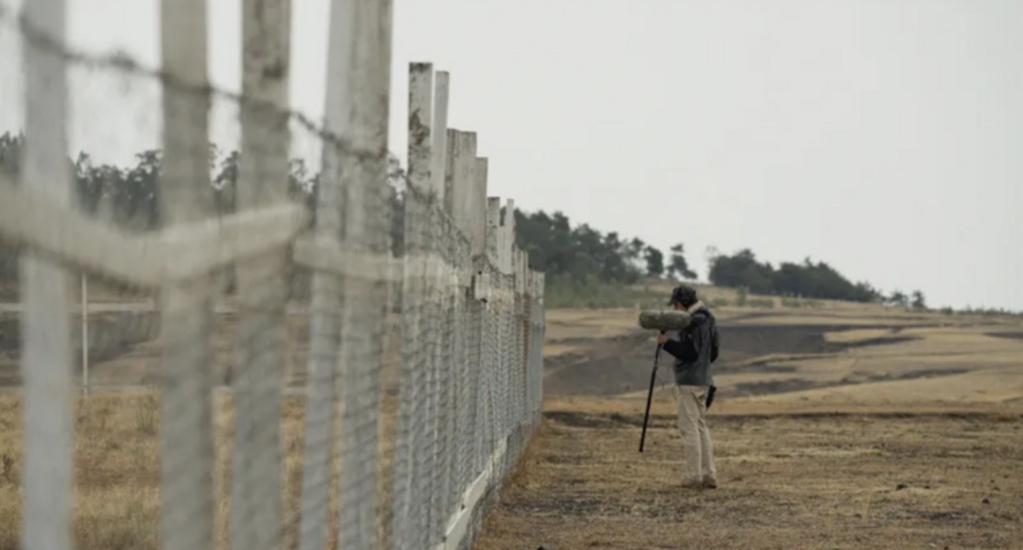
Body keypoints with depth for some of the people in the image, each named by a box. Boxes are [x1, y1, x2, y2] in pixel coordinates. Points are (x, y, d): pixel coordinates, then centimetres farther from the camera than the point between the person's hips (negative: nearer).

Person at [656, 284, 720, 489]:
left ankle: (694, 476, -6)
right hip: (704, 380, 9)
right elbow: (713, 352, 19)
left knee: (690, 428, -6)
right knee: (701, 426, 12)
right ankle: (709, 475, 10)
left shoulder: (693, 322, -17)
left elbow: (690, 353, -22)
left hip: (688, 382, -9)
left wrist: (667, 342, -16)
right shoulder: (708, 320, 13)